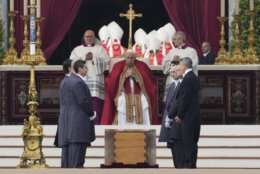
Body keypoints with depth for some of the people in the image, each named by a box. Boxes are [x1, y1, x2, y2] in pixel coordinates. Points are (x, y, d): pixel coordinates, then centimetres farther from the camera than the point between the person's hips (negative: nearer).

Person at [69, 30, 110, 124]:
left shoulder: (100, 49, 17)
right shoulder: (77, 50, 19)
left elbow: (106, 61, 2)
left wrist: (93, 58, -7)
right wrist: (84, 58, -6)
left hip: (95, 77, -1)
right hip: (82, 79, 1)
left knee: (96, 105, -11)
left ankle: (96, 125, -15)